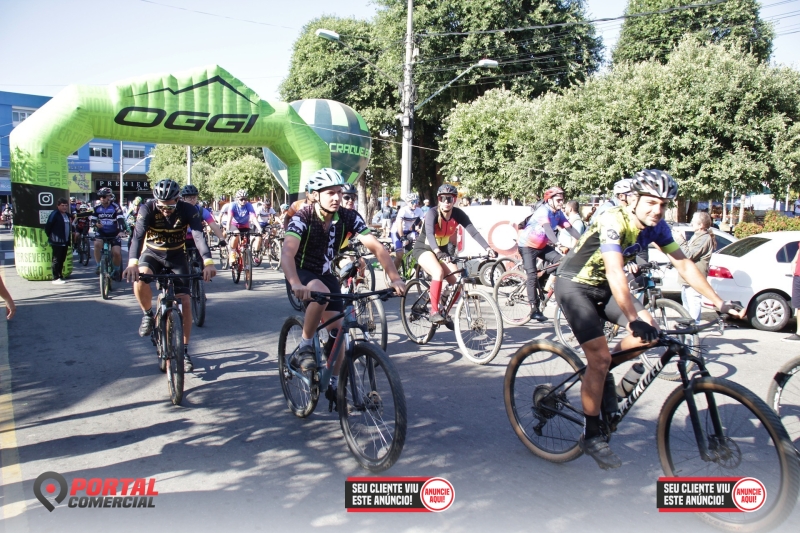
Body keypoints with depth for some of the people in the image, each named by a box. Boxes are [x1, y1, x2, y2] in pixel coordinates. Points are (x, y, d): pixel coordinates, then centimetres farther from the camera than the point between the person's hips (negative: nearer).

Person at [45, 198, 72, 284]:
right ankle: (56, 278, 0)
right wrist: (50, 236, -3)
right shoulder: (54, 214, -10)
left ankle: (60, 277, 19)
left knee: (62, 260, 12)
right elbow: (47, 227, -12)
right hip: (57, 242, -8)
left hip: (65, 242, 8)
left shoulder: (67, 215, 15)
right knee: (56, 260, -4)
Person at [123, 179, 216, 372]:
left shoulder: (188, 210, -22)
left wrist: (208, 262, -52)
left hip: (177, 255, 0)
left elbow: (199, 235, -35)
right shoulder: (147, 209, -22)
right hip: (152, 252, 0)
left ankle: (184, 351, 3)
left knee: (185, 302, -10)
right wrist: (132, 262, -54)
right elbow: (138, 235, -35)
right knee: (140, 278, -33)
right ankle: (148, 314, -3)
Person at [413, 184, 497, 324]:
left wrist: (488, 248, -37)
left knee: (457, 280, -11)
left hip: (442, 250, 5)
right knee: (438, 272, -33)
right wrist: (438, 253, -58)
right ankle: (434, 312, -24)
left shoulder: (458, 214, -13)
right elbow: (430, 234, -41)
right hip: (424, 249, -5)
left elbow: (474, 232, -22)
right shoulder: (432, 213, -25)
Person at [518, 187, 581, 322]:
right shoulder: (543, 211, -25)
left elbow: (570, 229, -8)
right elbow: (547, 229, -40)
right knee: (532, 275, -15)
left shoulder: (558, 213, -1)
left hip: (541, 246, 8)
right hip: (527, 245, -8)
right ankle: (534, 309, -12)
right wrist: (558, 243, -55)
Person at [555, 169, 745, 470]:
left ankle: (602, 365, 13)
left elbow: (684, 265, -2)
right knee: (600, 359, -14)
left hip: (602, 287, 7)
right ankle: (591, 436, 1)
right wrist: (634, 320, -44)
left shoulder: (656, 226, -6)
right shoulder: (614, 222, -28)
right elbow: (615, 274, -37)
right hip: (574, 285, -7)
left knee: (649, 333, -13)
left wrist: (720, 303, -7)